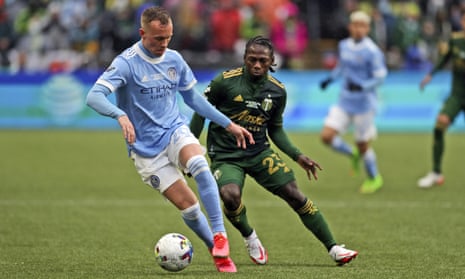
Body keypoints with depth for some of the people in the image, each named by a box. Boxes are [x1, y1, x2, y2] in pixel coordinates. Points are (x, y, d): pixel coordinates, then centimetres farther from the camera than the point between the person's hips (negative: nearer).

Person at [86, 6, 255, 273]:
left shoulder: (174, 59, 4)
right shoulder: (127, 63, -14)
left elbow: (193, 98, 19)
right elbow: (94, 96, -26)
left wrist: (229, 124, 16)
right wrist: (121, 115, -45)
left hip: (176, 131, 3)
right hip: (147, 149, -3)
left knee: (199, 164, -31)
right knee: (189, 207, -9)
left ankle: (220, 235, -28)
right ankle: (218, 252, 13)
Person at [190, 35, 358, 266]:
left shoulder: (277, 91, 1)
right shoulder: (226, 81, -12)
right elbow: (201, 112, 0)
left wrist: (297, 156, 4)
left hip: (259, 153, 3)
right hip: (225, 156, -3)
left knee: (295, 195, -7)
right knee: (231, 195, -32)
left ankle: (333, 248, 5)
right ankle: (248, 236, 1)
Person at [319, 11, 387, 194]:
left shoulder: (372, 51, -15)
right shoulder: (344, 45, 5)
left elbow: (380, 77, -15)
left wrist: (362, 86, -30)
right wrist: (330, 78, 8)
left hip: (363, 104, -6)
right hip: (344, 103, 6)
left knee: (362, 145, 4)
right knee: (327, 136, -7)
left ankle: (374, 178, 29)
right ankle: (353, 155, 22)